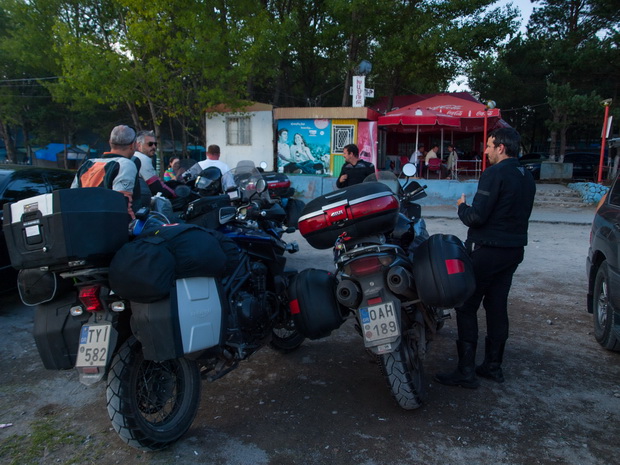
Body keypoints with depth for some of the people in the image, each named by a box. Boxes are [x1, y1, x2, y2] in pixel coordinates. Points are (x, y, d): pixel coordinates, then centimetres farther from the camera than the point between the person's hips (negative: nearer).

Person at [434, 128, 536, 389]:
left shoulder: (496, 174, -16)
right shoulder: (527, 177, 11)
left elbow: (476, 217, -21)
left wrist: (462, 207, 0)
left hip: (486, 250, -9)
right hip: (513, 251, 9)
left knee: (466, 308, -2)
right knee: (497, 307, 15)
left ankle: (466, 371, 1)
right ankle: (493, 366, 24)